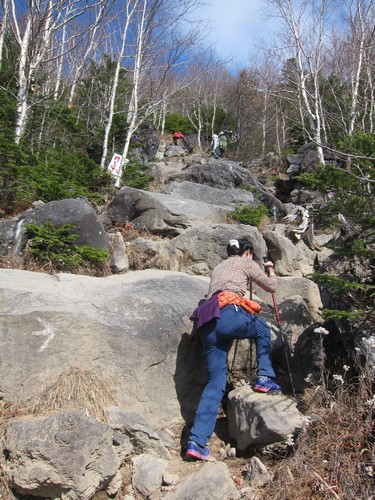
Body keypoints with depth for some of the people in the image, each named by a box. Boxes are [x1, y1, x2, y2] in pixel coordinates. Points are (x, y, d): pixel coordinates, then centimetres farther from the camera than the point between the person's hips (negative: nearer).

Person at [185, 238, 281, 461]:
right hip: (229, 314, -6)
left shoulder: (218, 268, 36)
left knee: (216, 382, 5)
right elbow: (272, 286, 22)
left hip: (207, 325, 6)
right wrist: (270, 268, 41)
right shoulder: (246, 263, 18)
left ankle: (196, 442, -4)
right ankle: (265, 378, 13)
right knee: (263, 330, 27)